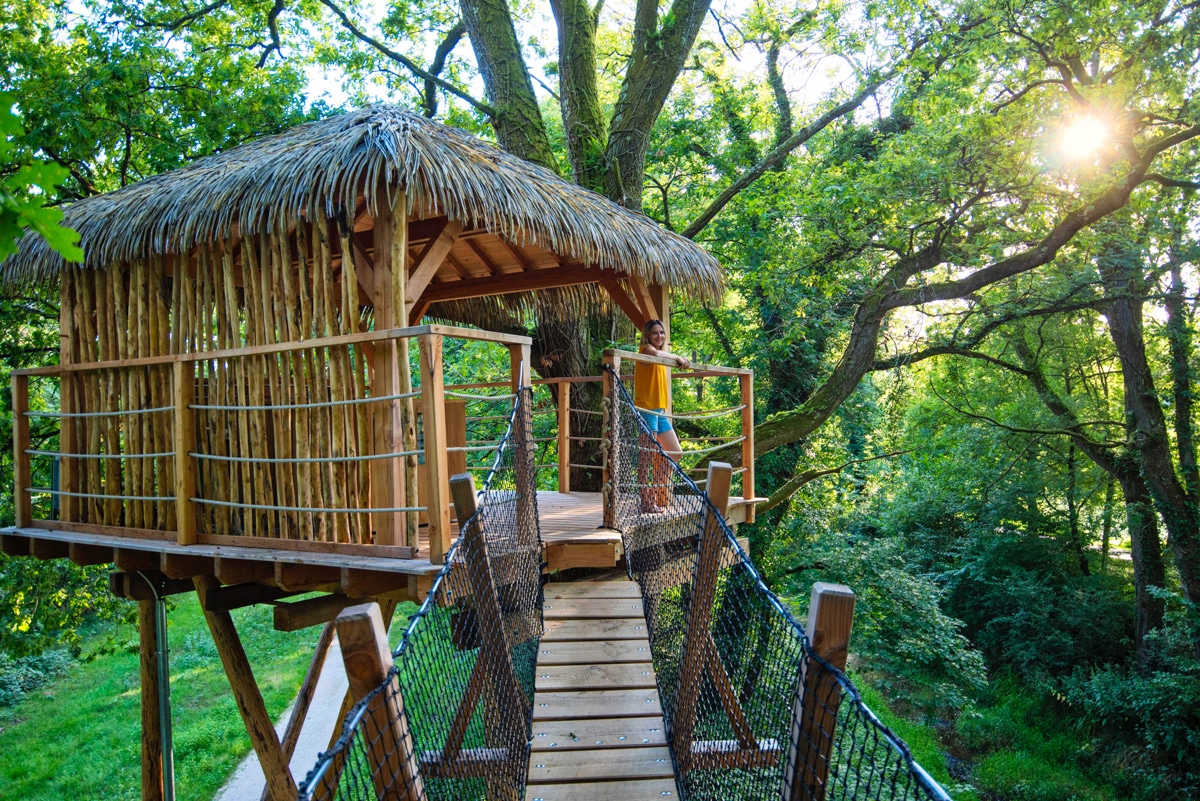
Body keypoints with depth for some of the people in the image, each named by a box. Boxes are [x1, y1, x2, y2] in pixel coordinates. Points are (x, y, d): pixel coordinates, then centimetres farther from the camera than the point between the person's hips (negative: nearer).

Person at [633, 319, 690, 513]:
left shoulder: (662, 355, 22)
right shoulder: (646, 350, -6)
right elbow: (657, 355, -29)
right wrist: (677, 357, -19)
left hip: (660, 411, 10)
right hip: (646, 409, -10)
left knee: (676, 453, 13)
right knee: (648, 459, -8)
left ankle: (658, 495, 20)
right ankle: (646, 502, -4)